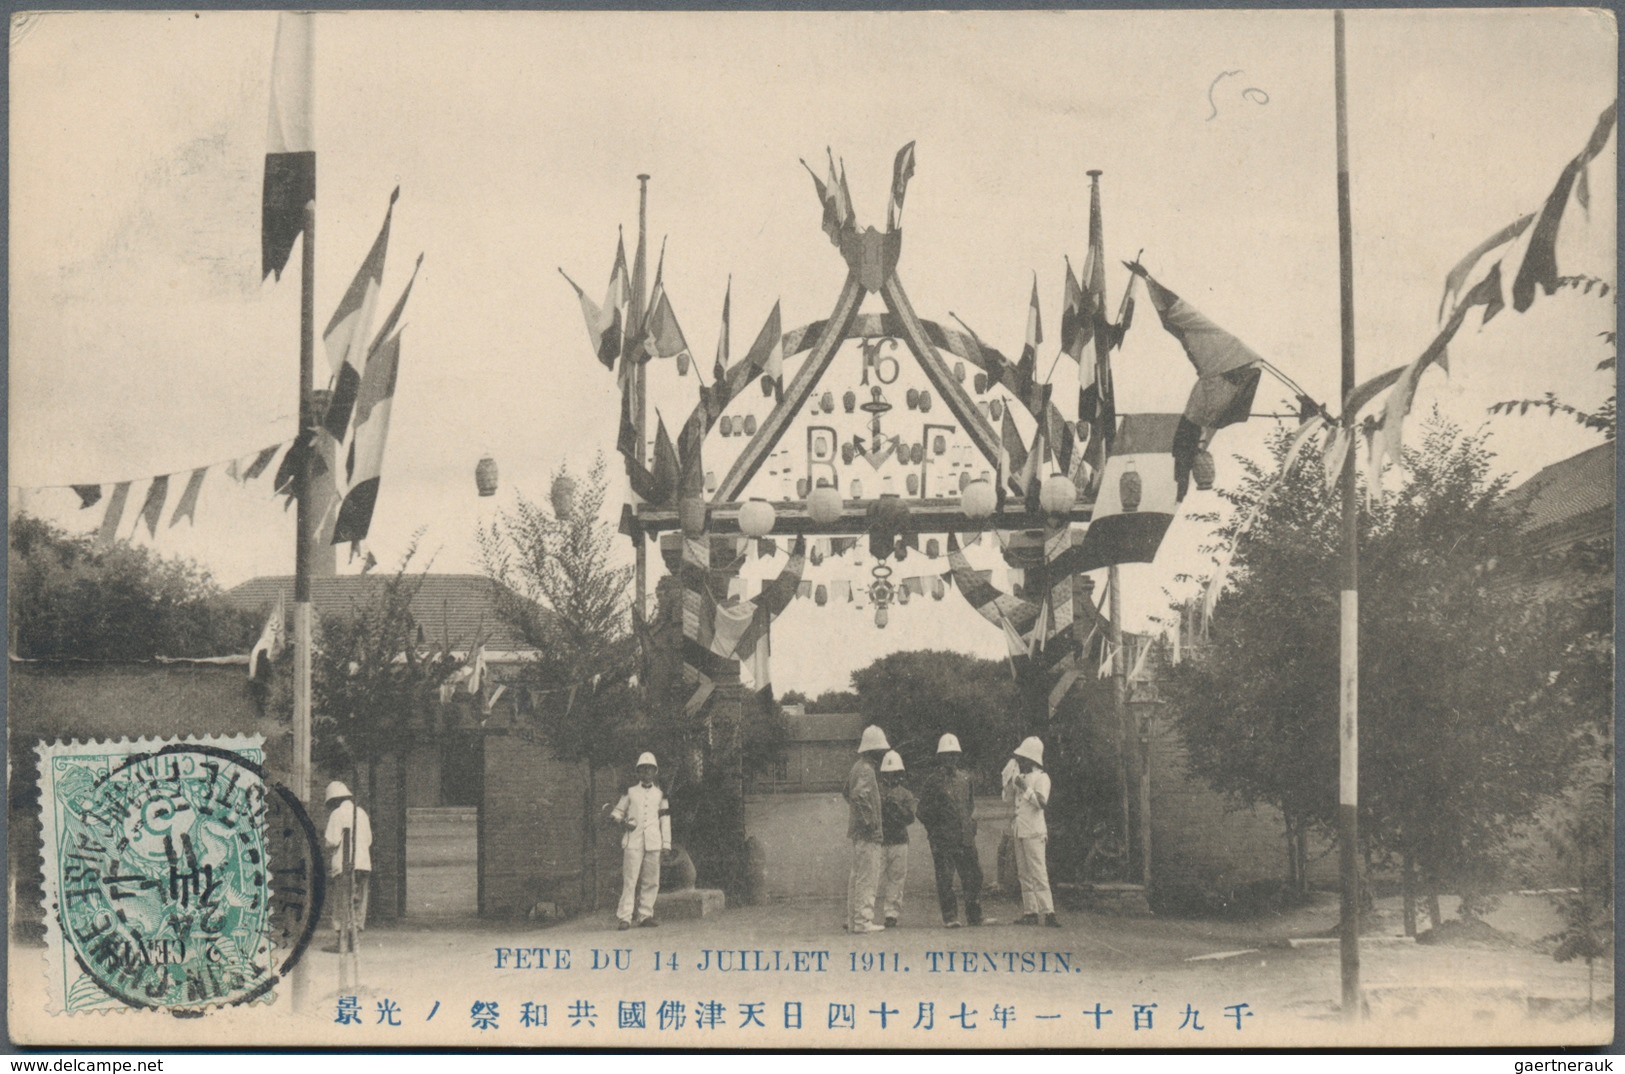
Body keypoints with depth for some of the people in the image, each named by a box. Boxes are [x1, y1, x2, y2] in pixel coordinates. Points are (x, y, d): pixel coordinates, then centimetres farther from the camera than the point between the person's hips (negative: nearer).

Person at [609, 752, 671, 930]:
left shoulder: (660, 794, 14)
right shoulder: (630, 792, 11)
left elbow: (665, 820, 13)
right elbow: (616, 812, 15)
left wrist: (667, 845, 8)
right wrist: (621, 821, -8)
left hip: (653, 842, 2)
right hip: (633, 841, -2)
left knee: (651, 881, 0)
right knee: (629, 880, -9)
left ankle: (645, 915, 6)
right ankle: (625, 917, -12)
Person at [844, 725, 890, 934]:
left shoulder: (857, 767, 17)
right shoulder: (866, 770, -15)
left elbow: (848, 793, 29)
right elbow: (859, 795, -28)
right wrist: (870, 822, -22)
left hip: (857, 830, 11)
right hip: (867, 832, -11)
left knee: (857, 876, 13)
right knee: (867, 876, -9)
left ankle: (853, 920, 18)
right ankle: (863, 920, -10)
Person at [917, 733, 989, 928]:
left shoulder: (965, 778, 13)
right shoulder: (933, 781, -1)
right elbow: (923, 811, 0)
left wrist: (972, 822, 11)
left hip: (966, 837, 4)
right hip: (942, 839, -4)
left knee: (973, 875, 4)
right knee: (945, 878, -2)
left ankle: (974, 915, 12)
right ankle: (950, 917, 5)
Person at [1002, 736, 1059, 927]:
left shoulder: (1041, 777, -7)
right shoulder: (1021, 777, 16)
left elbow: (1042, 803, -18)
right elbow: (1008, 798, 15)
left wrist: (1025, 789, -19)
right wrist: (1010, 778, 6)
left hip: (1034, 832, -8)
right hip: (1019, 831, 8)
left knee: (1038, 872, -13)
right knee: (1024, 874, 6)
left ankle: (1048, 913, -15)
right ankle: (1030, 912, 7)